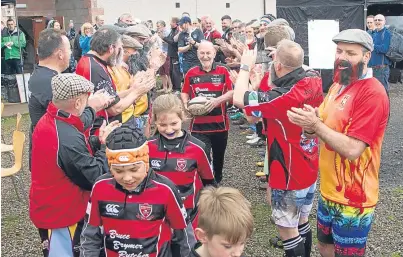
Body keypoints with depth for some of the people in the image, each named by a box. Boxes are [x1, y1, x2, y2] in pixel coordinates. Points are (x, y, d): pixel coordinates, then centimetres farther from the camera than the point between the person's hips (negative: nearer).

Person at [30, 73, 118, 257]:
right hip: (60, 215, -9)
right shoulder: (68, 140, -33)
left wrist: (91, 109, 25)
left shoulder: (47, 121, -4)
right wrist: (105, 144, -10)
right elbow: (94, 178, -22)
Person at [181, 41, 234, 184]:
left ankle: (217, 183, 44)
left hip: (220, 123, 1)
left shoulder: (223, 71, -3)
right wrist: (186, 104, -11)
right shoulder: (191, 73, 0)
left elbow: (232, 92, -6)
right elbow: (184, 93, 10)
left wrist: (217, 100, -21)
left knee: (218, 157, 20)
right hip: (198, 125, -1)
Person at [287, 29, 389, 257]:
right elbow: (326, 130, 12)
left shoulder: (372, 93, -20)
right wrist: (310, 124, -10)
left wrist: (315, 125, -27)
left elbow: (352, 149, -26)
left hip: (352, 198, -8)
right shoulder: (338, 85, 8)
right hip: (330, 190, 8)